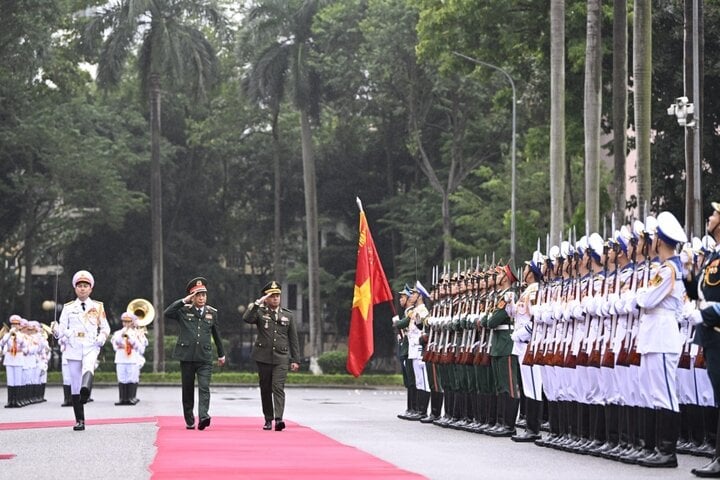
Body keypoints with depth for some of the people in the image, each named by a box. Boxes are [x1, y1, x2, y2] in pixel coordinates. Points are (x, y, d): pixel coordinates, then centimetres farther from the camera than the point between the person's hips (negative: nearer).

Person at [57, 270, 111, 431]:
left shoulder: (98, 307, 11)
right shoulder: (68, 308, 11)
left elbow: (105, 328, 14)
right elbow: (61, 329, 8)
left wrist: (101, 339, -4)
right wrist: (67, 333, -13)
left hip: (91, 347, -2)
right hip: (73, 348, 2)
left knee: (88, 367, -35)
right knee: (75, 384, 0)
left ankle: (86, 390, -66)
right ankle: (80, 421, 6)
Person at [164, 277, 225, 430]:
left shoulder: (212, 312, 9)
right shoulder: (184, 311, 2)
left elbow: (216, 334, 20)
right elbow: (167, 313, -16)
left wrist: (221, 354, 28)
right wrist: (184, 301, -16)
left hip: (205, 358, 0)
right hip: (187, 357, 0)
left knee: (204, 388, -16)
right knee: (188, 390, 8)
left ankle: (203, 417, -27)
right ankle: (189, 421, 17)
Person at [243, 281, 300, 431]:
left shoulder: (288, 315, 11)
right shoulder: (259, 312, 5)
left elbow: (293, 339, 12)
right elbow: (246, 319, -17)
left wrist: (295, 360, 7)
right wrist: (257, 303, -20)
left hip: (281, 358, 0)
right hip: (263, 357, 0)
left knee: (278, 387, -14)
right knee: (265, 389, 7)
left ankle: (278, 418, -24)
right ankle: (268, 420, 17)